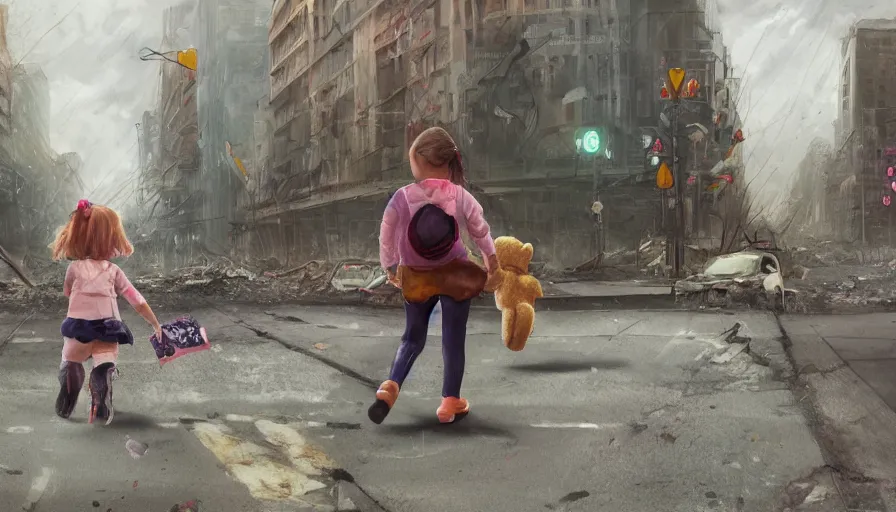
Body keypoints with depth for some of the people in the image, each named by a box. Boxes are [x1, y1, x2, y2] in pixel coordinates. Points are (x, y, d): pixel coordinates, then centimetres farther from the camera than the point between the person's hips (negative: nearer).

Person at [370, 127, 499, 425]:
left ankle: (390, 387, -2)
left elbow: (386, 237, -3)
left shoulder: (402, 198, -12)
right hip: (455, 276, -1)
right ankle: (450, 402, 14)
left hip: (416, 278, 1)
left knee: (413, 337, 17)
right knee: (453, 340, 10)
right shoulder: (461, 196, -10)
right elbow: (481, 232, 2)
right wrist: (491, 261, 21)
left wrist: (390, 268, 16)